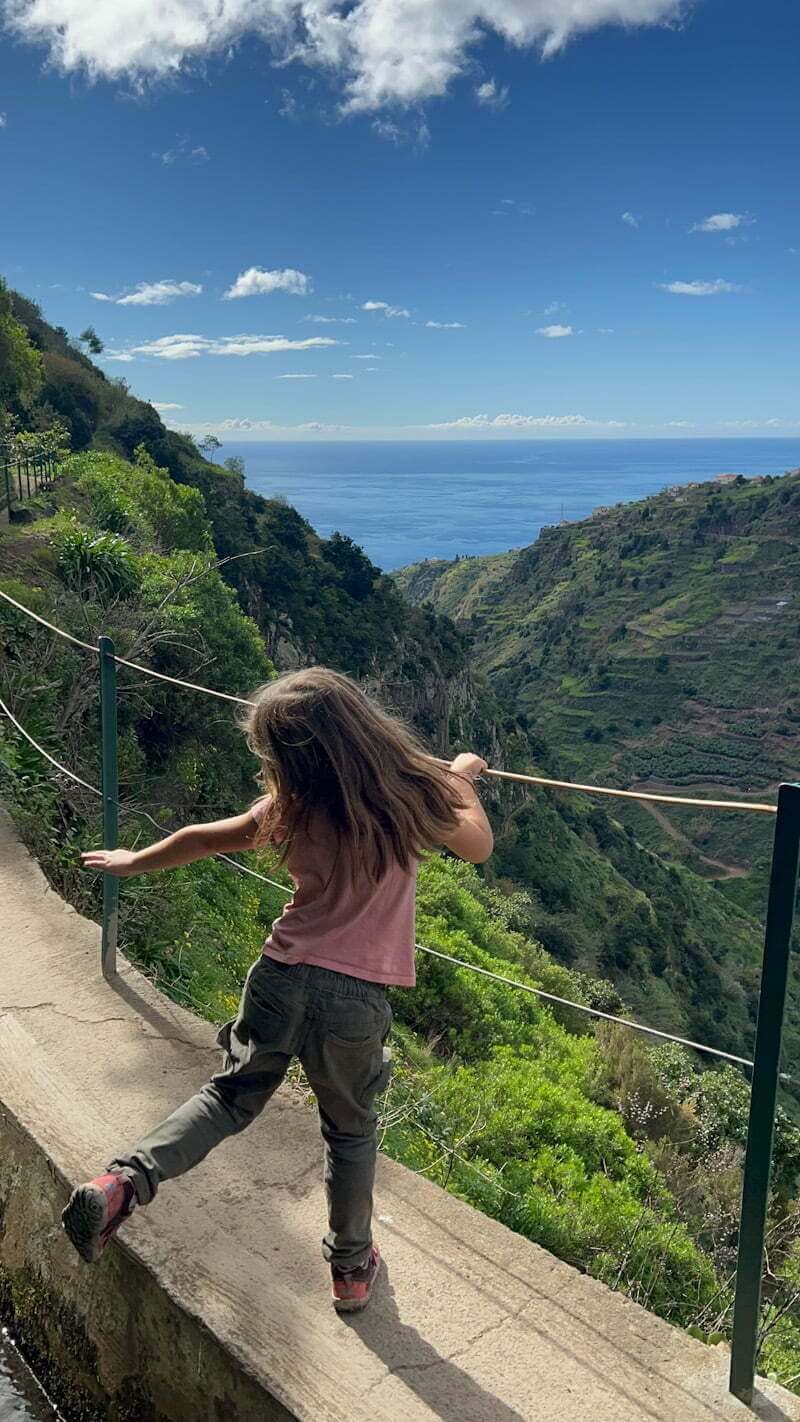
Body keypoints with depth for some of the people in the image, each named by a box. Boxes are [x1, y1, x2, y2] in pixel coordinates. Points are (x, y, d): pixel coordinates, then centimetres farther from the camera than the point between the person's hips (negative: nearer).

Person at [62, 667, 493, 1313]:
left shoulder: (297, 806, -8)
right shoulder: (410, 799, -12)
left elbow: (206, 837, 7)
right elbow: (479, 847, 6)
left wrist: (135, 861, 24)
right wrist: (461, 777, 21)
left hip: (283, 976, 1)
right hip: (357, 999, -1)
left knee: (233, 1094, 23)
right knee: (351, 1131, 22)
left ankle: (127, 1180, 6)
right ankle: (352, 1266, 38)